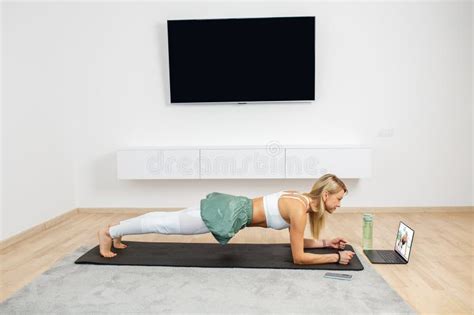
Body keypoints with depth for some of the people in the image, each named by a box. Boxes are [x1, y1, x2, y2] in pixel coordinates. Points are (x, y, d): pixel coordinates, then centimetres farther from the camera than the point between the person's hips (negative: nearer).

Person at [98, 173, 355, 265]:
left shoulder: (301, 199, 9)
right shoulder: (300, 209, -18)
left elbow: (297, 242, 20)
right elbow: (299, 258, -15)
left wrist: (326, 243, 16)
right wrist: (336, 257, -9)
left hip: (232, 207, 8)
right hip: (229, 214, -8)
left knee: (170, 220, 18)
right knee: (167, 224, 4)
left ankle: (117, 231, 34)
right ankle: (109, 232, 19)